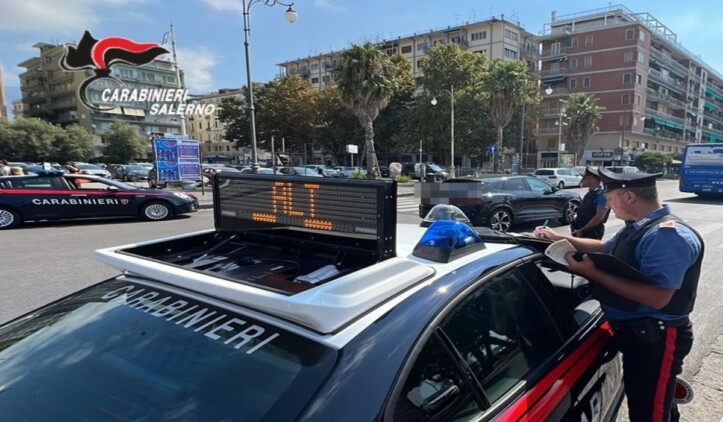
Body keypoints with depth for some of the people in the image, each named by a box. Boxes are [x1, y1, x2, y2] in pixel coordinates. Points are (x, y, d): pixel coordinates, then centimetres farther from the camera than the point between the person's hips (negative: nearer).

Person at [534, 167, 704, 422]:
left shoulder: (669, 235, -26)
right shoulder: (638, 227, 7)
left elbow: (657, 298, -34)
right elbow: (606, 249, 23)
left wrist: (594, 273, -30)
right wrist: (559, 238, 15)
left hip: (655, 339, -10)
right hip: (635, 332, 10)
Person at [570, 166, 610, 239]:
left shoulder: (602, 194, -20)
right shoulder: (591, 192, 8)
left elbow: (599, 217, -24)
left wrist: (582, 230, -21)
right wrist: (578, 216, 3)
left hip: (591, 233, -9)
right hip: (581, 229, 9)